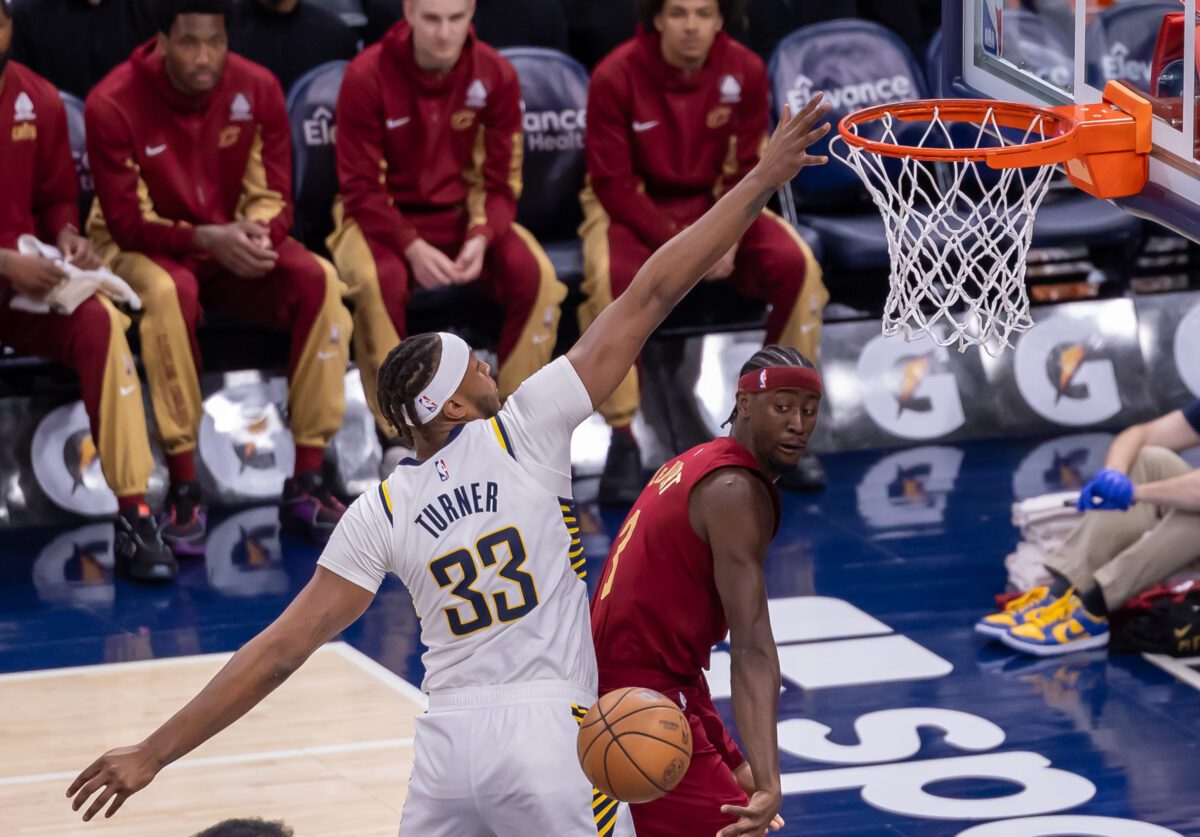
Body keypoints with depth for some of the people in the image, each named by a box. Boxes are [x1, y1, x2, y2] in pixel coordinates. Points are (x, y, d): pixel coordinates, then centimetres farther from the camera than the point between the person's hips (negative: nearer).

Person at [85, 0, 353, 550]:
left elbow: (272, 197, -4)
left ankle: (306, 484, -19)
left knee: (318, 279, -24)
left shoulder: (257, 90, -8)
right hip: (142, 250, -4)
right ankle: (184, 489, -30)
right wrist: (209, 239, -31)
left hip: (233, 246, 4)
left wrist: (256, 235, -28)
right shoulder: (114, 105, -18)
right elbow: (128, 222, -17)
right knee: (168, 291, -39)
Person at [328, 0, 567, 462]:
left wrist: (482, 238, -23)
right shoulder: (367, 76, -15)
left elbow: (501, 181, -2)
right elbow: (361, 190, -13)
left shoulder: (496, 75, -7)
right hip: (383, 218, -3)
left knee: (535, 273, -26)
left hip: (463, 215, 3)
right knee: (378, 280, -37)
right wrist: (412, 247, -28)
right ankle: (398, 432, -21)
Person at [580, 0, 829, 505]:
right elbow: (613, 182, -16)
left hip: (715, 203, 3)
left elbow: (748, 171, -2)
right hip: (630, 207, -3)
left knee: (795, 264, -22)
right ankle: (622, 439, -23)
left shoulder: (745, 71, -9)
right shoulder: (616, 77, -18)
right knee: (611, 277, -36)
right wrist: (675, 244, -25)